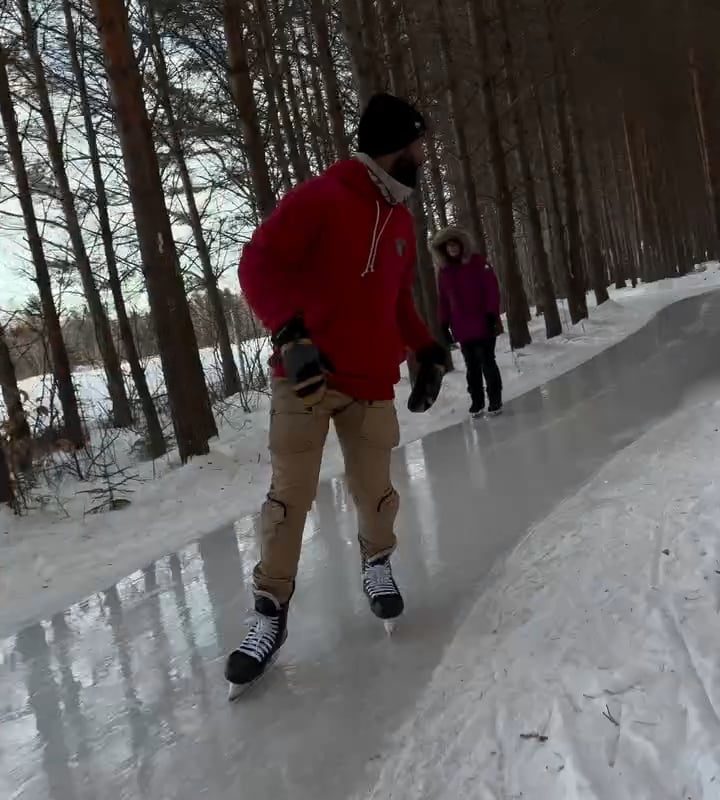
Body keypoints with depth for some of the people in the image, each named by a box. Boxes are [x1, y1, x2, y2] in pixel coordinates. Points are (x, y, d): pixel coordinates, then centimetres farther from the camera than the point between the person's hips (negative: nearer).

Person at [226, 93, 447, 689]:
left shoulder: (400, 220, 16)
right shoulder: (321, 198, -7)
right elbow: (258, 264, -12)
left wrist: (429, 353, 14)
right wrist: (290, 334, -24)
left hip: (372, 384, 6)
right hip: (306, 376, -5)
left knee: (375, 491, 5)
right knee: (289, 496, -4)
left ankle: (377, 562, 36)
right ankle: (271, 610, 11)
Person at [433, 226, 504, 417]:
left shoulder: (477, 262, -3)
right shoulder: (443, 271, 7)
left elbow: (492, 288, -6)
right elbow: (443, 300, 11)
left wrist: (492, 314, -13)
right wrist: (444, 325, 7)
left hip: (483, 324, -3)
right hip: (462, 328, 3)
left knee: (487, 362, -1)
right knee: (472, 366, 8)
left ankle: (495, 400, 9)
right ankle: (477, 402, 17)